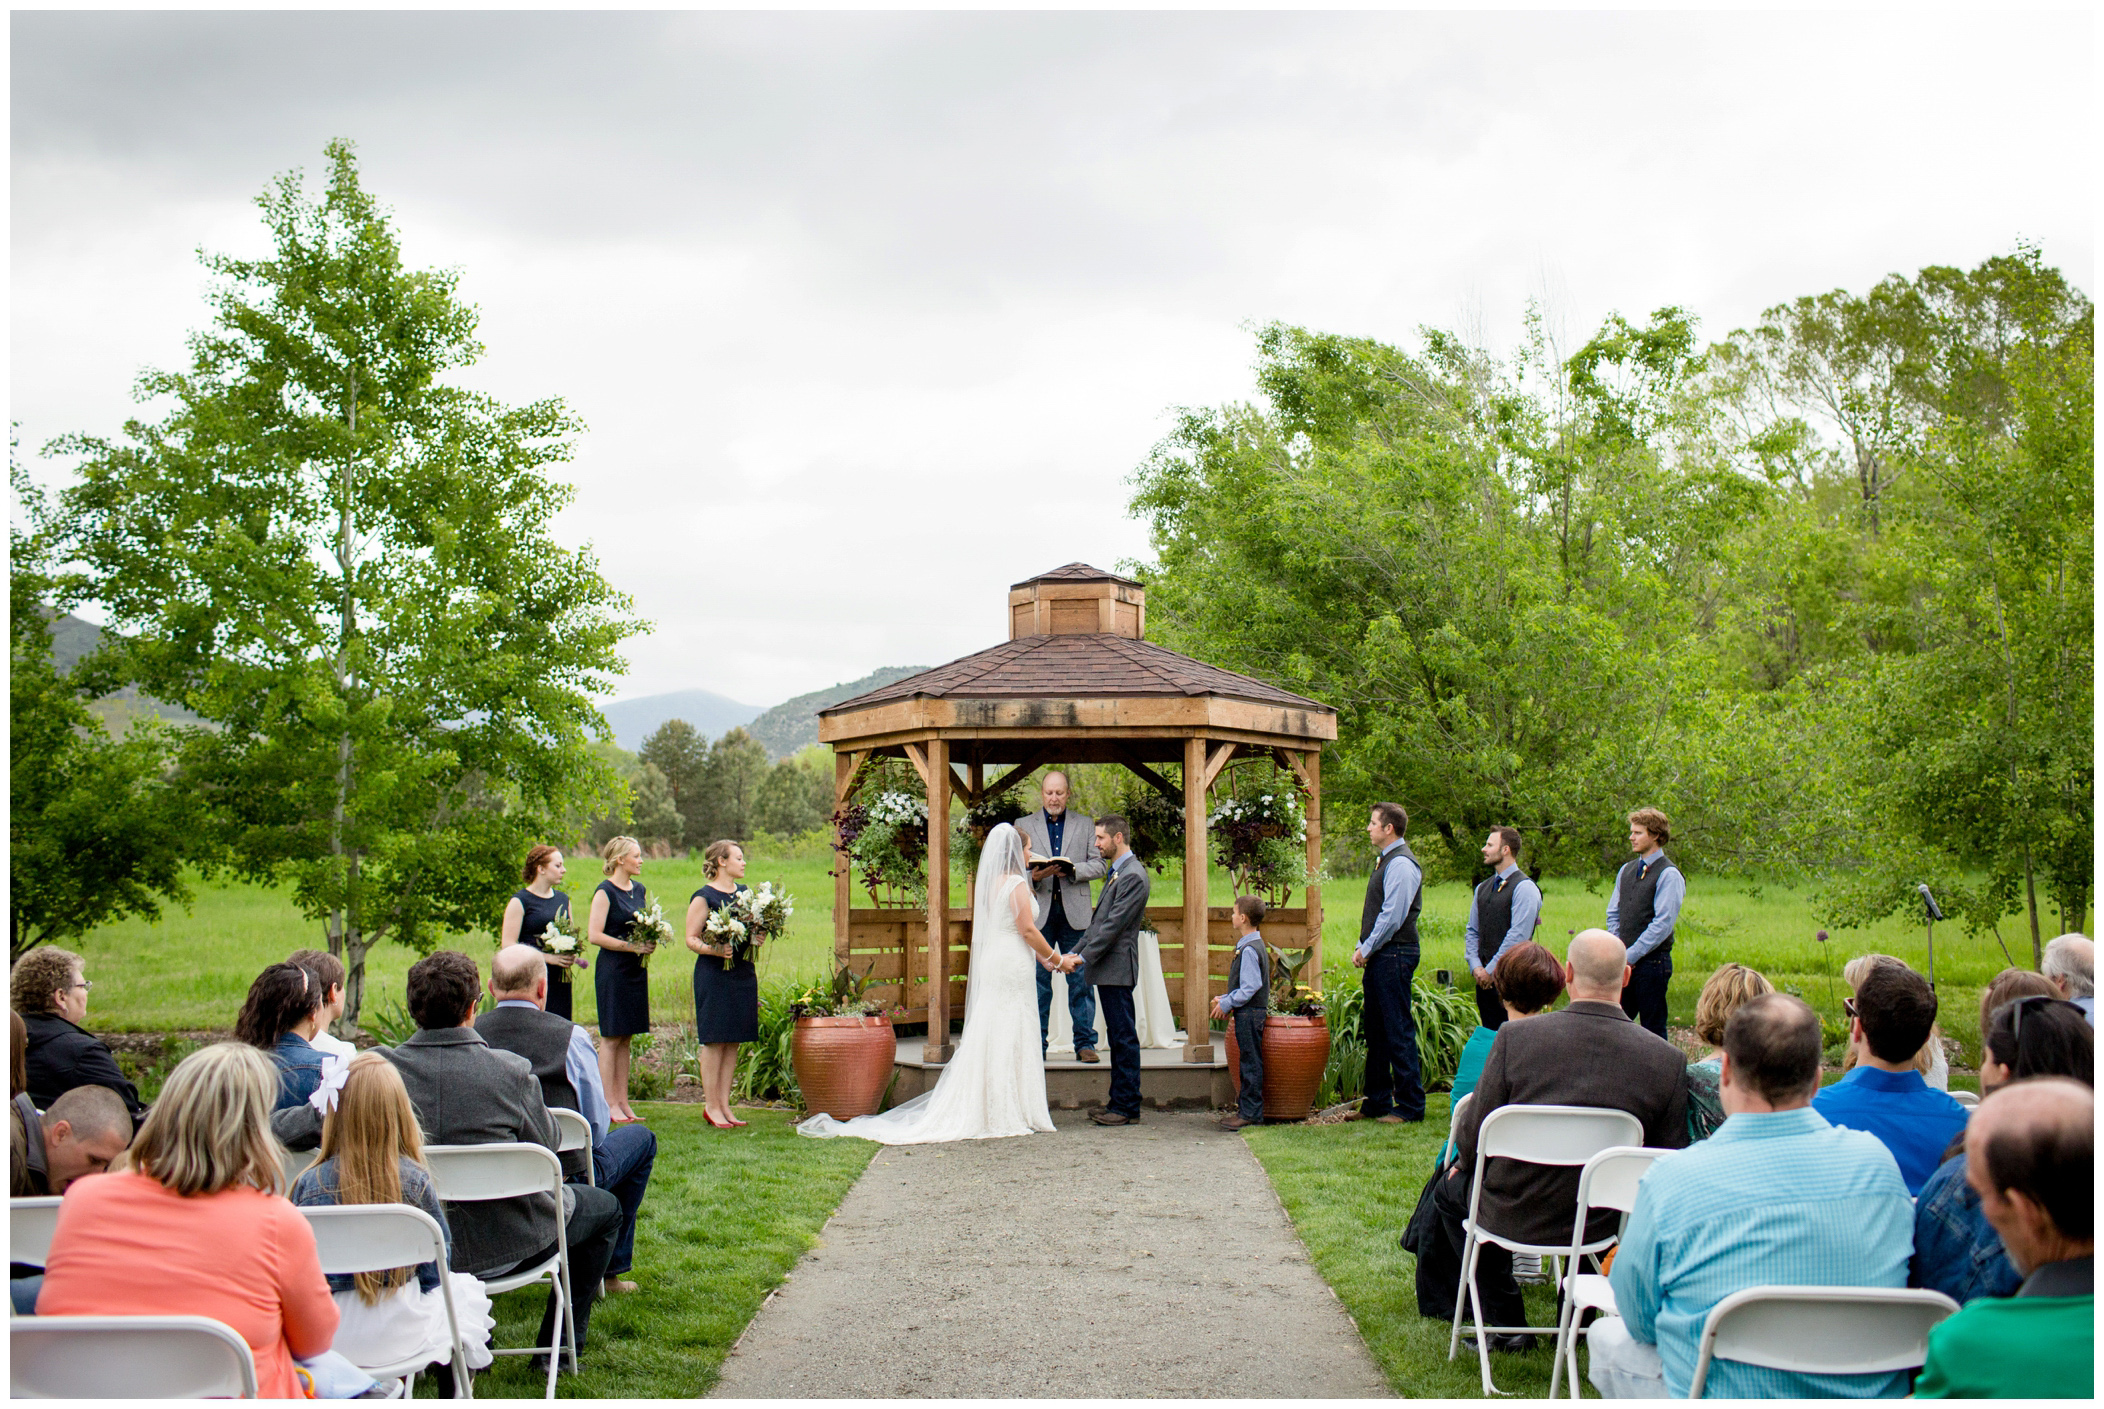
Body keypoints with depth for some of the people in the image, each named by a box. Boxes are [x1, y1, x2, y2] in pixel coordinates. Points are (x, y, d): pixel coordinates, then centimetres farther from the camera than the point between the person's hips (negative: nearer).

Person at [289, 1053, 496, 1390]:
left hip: (323, 1336, 2)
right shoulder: (414, 1180, -13)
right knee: (467, 1290, 26)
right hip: (397, 1335, -2)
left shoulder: (308, 1183, -11)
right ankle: (451, 1400, 26)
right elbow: (435, 1273, -4)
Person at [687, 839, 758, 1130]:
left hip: (743, 973, 7)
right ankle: (711, 1105, 3)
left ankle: (724, 1104, 13)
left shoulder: (745, 892, 14)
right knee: (714, 1040, -3)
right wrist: (713, 950, -24)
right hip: (714, 975, -7)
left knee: (733, 1041, 8)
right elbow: (691, 938, -8)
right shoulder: (704, 897, -6)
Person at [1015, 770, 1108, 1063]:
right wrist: (1033, 876, -14)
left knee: (1081, 980, 0)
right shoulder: (1023, 825, 11)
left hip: (1075, 913, 0)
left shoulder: (1085, 824, 13)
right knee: (1037, 981, 1)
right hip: (1038, 912, 0)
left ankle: (1085, 1043, 6)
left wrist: (1071, 870, -12)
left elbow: (1099, 866, 6)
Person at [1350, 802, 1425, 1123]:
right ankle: (1377, 1103, 22)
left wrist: (1367, 950, -12)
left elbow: (1392, 916, -20)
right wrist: (1363, 949, 11)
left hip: (1394, 955, -10)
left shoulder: (1401, 864, -15)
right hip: (1378, 956, 10)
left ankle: (1410, 1106, 0)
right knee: (1374, 1028, 14)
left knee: (1398, 1031, -6)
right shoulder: (1385, 861, 17)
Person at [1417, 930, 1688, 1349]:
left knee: (1451, 1189, 29)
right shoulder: (1668, 1059, -14)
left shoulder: (1516, 1036, -18)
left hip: (1515, 1215, -2)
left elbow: (1475, 1131, -9)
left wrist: (1464, 1164, 14)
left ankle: (1507, 1324, 30)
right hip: (1605, 1223, 2)